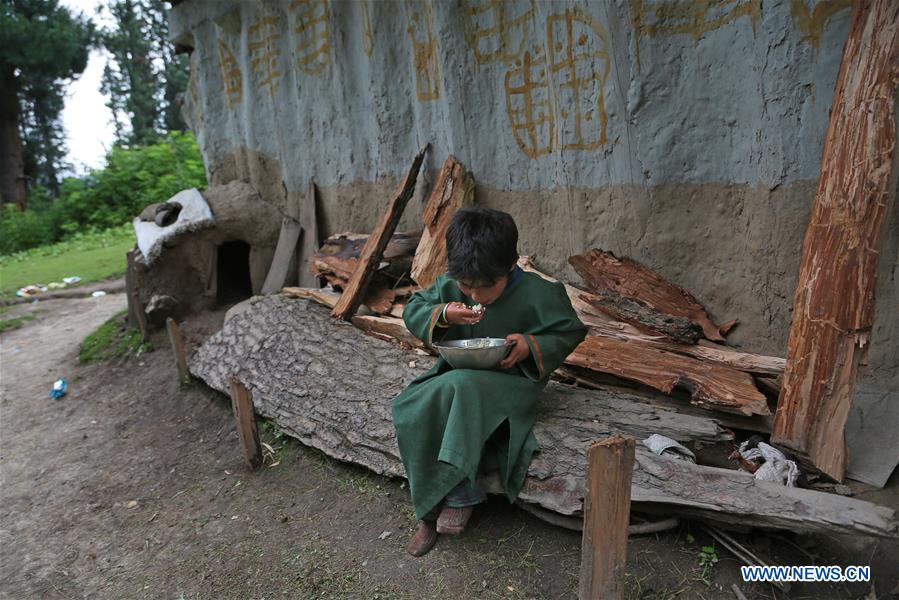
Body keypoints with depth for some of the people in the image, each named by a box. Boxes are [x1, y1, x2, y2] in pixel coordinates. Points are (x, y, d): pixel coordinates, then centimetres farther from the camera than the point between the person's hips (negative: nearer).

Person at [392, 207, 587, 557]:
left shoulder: (538, 294, -14)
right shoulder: (449, 286, -4)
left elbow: (570, 332, -2)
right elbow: (412, 311, 5)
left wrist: (531, 346, -21)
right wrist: (442, 315, -17)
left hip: (511, 381, -4)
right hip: (458, 376, 5)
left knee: (457, 388, -36)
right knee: (410, 411, -23)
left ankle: (456, 495, -19)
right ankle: (461, 493, -11)